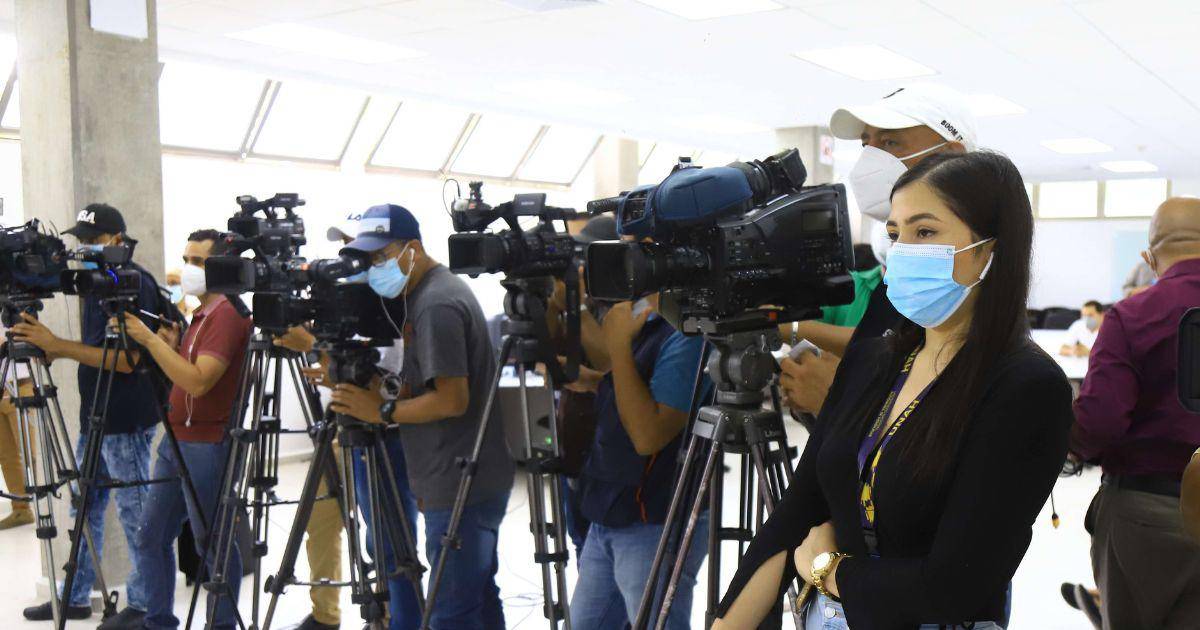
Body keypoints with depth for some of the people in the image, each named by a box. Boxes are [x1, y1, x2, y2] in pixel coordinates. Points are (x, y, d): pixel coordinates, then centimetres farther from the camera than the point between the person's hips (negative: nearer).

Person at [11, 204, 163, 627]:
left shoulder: (136, 284, -16)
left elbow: (126, 359, -21)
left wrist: (57, 345, -22)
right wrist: (49, 346, 4)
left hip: (126, 421, -9)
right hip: (95, 417, 9)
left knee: (134, 513, 1)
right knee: (85, 508, 16)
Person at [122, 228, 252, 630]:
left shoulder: (228, 314, -14)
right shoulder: (201, 314, 16)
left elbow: (198, 381, -24)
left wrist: (151, 339, -20)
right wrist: (171, 345, 3)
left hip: (206, 445, -10)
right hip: (175, 441, 10)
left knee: (213, 545, 1)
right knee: (152, 539, 13)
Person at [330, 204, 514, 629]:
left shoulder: (436, 304, -17)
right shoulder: (432, 292, 14)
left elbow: (452, 400, -22)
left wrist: (384, 411, -12)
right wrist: (372, 389, 7)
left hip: (461, 488, -11)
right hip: (477, 482, 11)